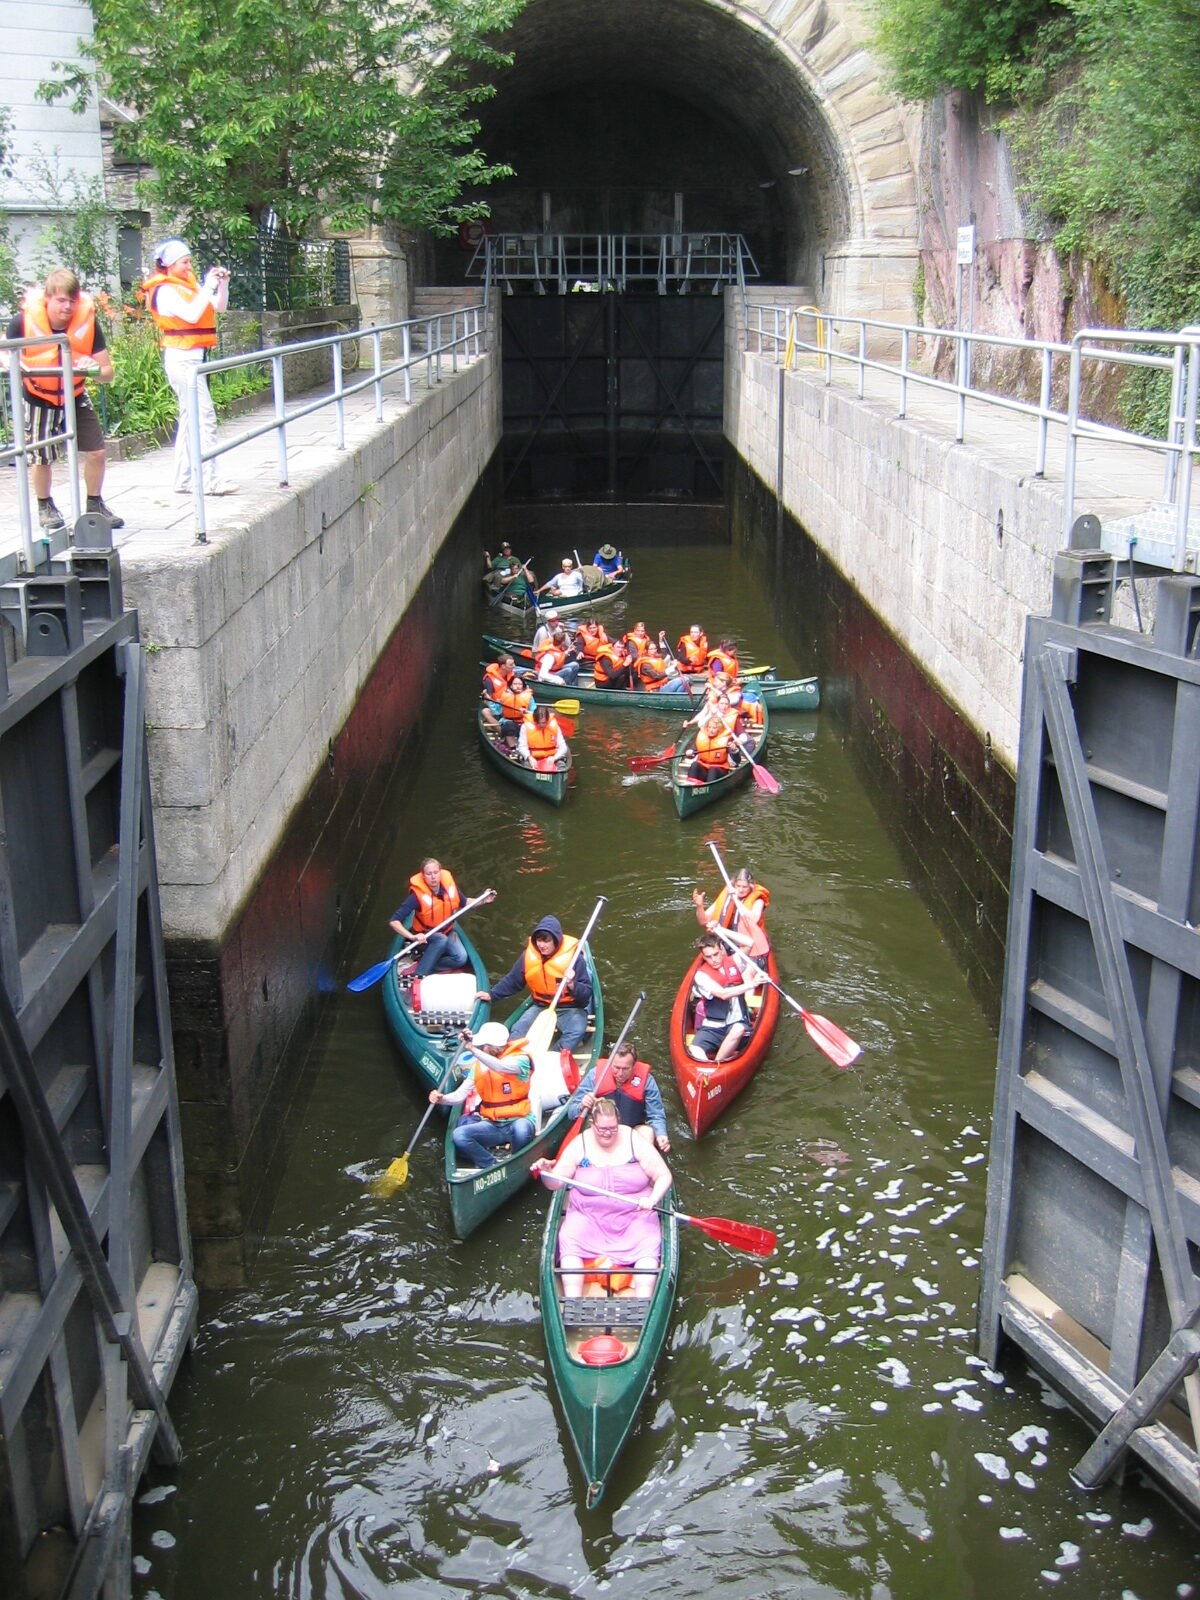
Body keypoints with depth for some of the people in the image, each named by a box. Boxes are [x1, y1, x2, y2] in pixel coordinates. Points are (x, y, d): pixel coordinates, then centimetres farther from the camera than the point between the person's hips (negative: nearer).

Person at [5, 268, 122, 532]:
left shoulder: (87, 320, -17)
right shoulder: (24, 320, -21)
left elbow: (107, 372, -12)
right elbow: (6, 351, -3)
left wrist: (94, 369, -35)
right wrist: (10, 363, -27)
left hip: (75, 397, 2)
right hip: (38, 399, -2)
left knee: (96, 451, -1)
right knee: (40, 458, 3)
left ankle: (95, 505, 22)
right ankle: (45, 507, 28)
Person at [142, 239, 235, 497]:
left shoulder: (188, 285, 14)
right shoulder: (165, 290, -10)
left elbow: (219, 306, 16)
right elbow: (192, 314, -23)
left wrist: (223, 284, 0)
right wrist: (209, 286, -17)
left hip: (193, 357, 9)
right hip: (182, 357, -9)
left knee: (189, 417, 11)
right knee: (204, 417, -12)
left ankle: (182, 481, 15)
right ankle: (209, 480, -12)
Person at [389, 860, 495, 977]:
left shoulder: (449, 885, -13)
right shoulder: (417, 895, -26)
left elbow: (464, 902, 9)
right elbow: (394, 922, -30)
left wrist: (482, 901, -8)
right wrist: (412, 937, -45)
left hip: (447, 932, 4)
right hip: (424, 936, -4)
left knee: (461, 959, -21)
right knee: (441, 940, -36)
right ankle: (418, 976, -29)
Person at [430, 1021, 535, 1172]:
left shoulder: (520, 1059, -9)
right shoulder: (479, 1065, 7)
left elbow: (500, 1067, -31)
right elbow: (461, 1094, 2)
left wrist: (473, 1049, -38)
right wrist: (442, 1099, -19)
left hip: (518, 1120, -4)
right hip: (491, 1125, 4)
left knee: (520, 1130, -40)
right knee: (459, 1135, -23)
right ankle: (492, 1165, -6)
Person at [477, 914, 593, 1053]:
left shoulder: (574, 957, -16)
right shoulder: (529, 955, -6)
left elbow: (587, 994, -16)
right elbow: (512, 981, 10)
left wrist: (572, 985, -35)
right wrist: (492, 995, 2)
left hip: (571, 1008, -4)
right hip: (541, 1006, 4)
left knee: (576, 1031, -34)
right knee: (518, 1030, -16)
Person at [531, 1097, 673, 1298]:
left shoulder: (635, 1142, -2)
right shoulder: (579, 1145, 0)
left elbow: (663, 1176, -2)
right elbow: (556, 1183, 1)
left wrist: (652, 1199, -22)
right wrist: (546, 1172, -22)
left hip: (635, 1216, -1)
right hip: (588, 1216, 1)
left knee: (649, 1247, -26)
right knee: (569, 1243, -25)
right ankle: (572, 1304, -30)